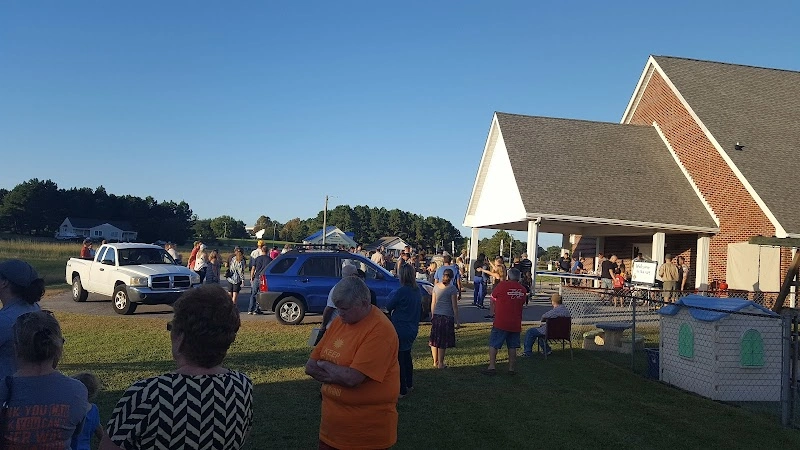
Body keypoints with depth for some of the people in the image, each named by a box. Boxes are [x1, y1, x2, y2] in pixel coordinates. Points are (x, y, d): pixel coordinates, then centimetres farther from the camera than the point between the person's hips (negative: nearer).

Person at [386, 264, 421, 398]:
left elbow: (388, 306, -11)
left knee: (399, 359, 1)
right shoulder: (417, 291, 4)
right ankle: (409, 384, 34)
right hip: (412, 329, 8)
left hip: (400, 330, -8)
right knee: (407, 355, 23)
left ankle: (402, 390, 6)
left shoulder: (402, 291, -21)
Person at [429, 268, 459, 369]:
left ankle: (435, 362, 21)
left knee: (435, 339, 14)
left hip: (436, 315, 4)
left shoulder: (436, 286, 3)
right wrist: (457, 320, -2)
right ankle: (440, 363, 9)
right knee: (443, 341, 4)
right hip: (447, 316, -4)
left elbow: (433, 303, 8)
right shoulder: (452, 288, -9)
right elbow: (454, 306, -8)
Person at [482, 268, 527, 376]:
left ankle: (492, 366, -2)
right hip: (516, 323, 4)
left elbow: (493, 298, 4)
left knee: (493, 344, 3)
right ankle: (512, 368, 14)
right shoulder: (523, 289, 4)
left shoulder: (502, 285, -8)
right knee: (512, 346, 11)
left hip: (501, 322, -4)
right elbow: (522, 303, 14)